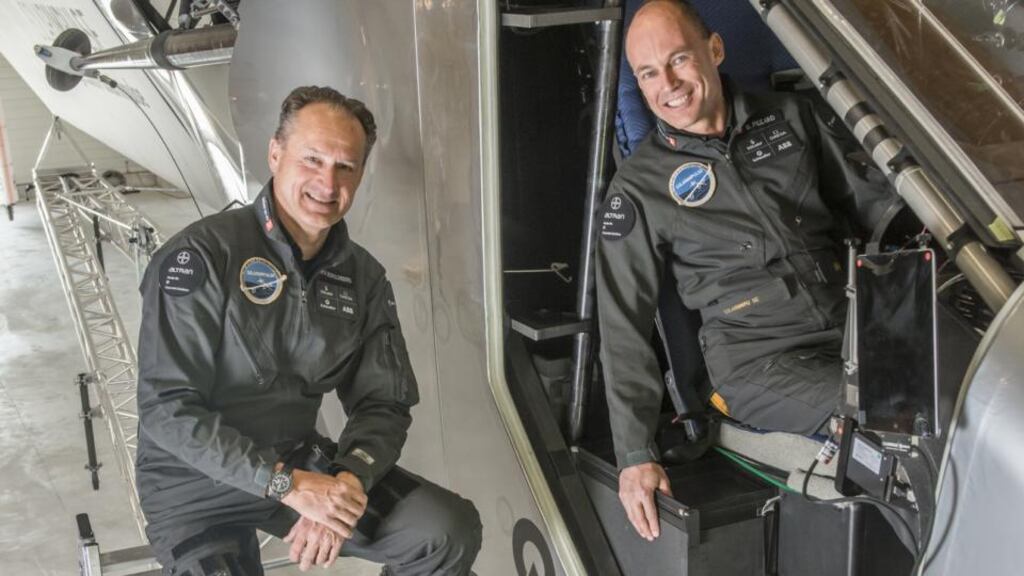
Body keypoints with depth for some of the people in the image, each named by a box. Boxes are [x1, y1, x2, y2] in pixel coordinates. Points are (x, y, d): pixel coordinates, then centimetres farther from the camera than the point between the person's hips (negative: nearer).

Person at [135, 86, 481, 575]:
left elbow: (384, 405, 1)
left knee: (450, 531, -14)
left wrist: (348, 483, -20)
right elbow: (167, 410, -21)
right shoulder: (199, 258, -17)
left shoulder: (363, 278, 0)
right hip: (195, 485, -3)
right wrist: (287, 484, -27)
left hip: (301, 463, 4)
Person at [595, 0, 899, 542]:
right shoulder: (638, 188, 1)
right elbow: (623, 325, -2)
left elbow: (877, 202, 16)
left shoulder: (792, 117, 11)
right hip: (756, 359, -4)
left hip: (859, 322, 4)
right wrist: (634, 455, -10)